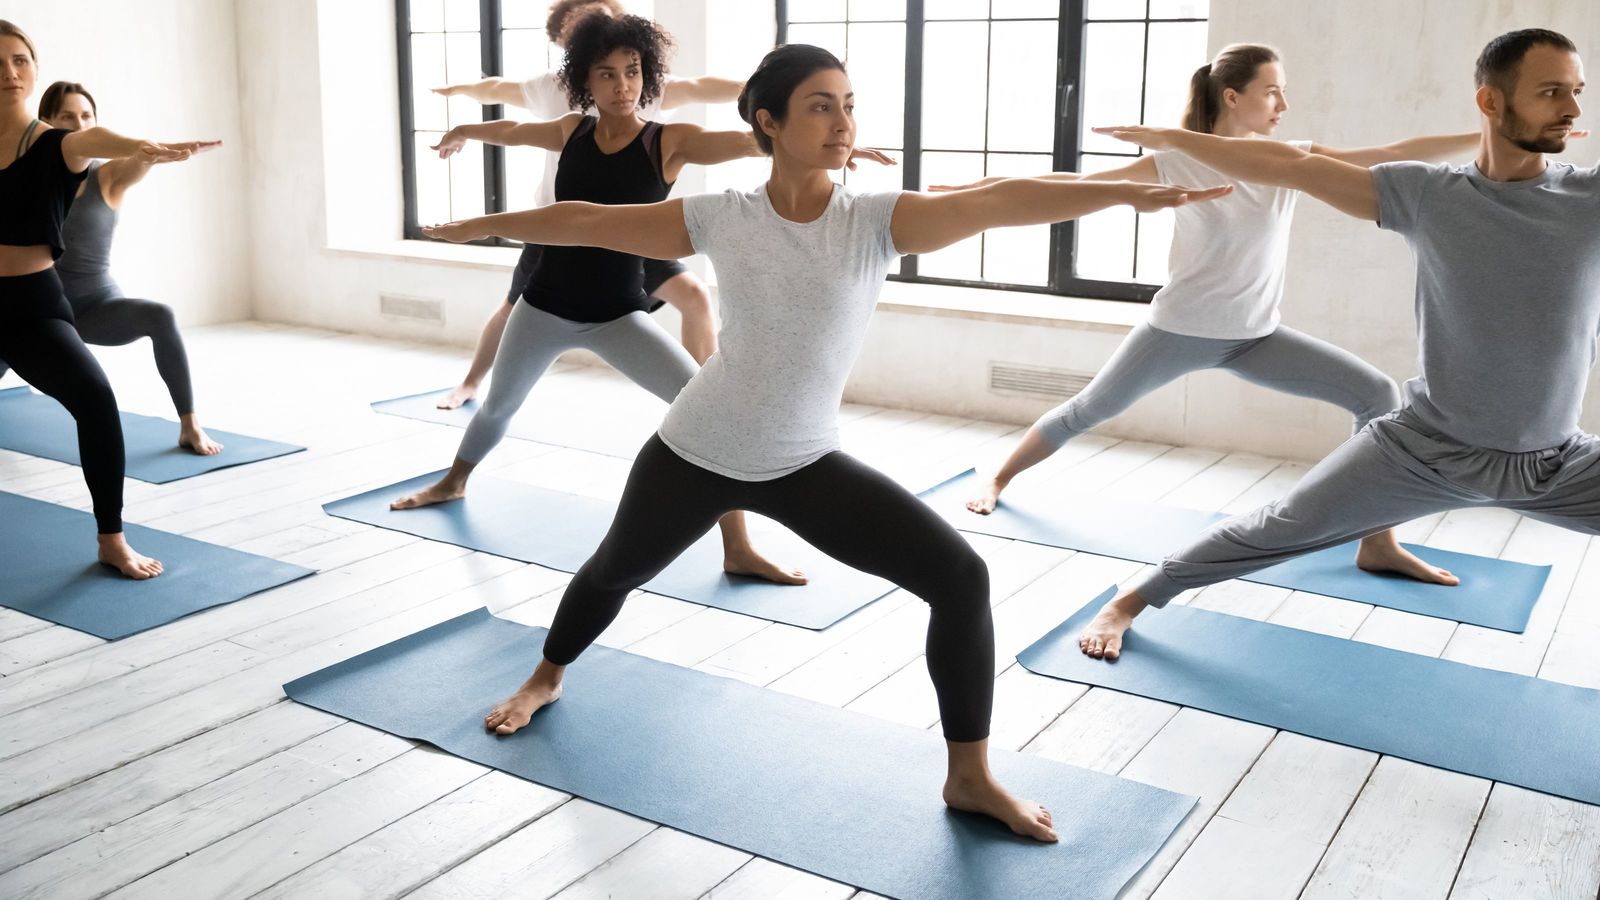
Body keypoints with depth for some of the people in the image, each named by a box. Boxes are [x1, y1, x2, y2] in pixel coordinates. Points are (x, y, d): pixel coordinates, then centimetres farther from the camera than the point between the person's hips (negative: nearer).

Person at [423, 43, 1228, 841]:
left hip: (807, 465, 0)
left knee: (959, 575, -14)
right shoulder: (722, 218, -10)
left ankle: (969, 779, 3)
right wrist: (481, 226, 11)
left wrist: (1125, 192, -39)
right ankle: (545, 679, 58)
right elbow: (589, 222, 1)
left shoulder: (878, 221, -12)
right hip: (695, 452, 0)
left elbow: (998, 201, -27)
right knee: (616, 571, 23)